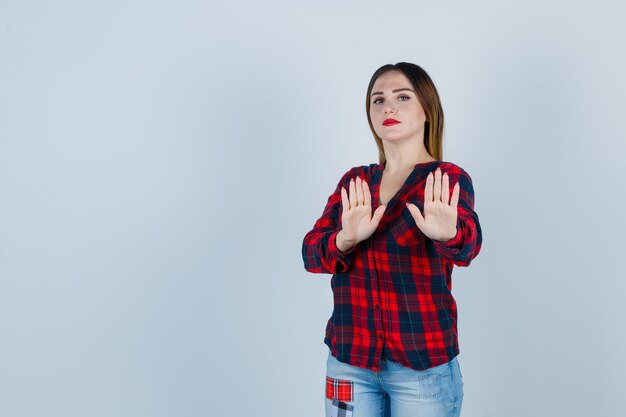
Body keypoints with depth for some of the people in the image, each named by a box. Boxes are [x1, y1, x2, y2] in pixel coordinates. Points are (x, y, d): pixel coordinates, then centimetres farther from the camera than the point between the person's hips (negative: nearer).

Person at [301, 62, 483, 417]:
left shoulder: (448, 179, -6)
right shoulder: (354, 181, 5)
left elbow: (467, 244, -25)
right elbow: (311, 253, -5)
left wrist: (447, 234, -49)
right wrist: (346, 240, -27)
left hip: (422, 364, -3)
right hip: (348, 359, 3)